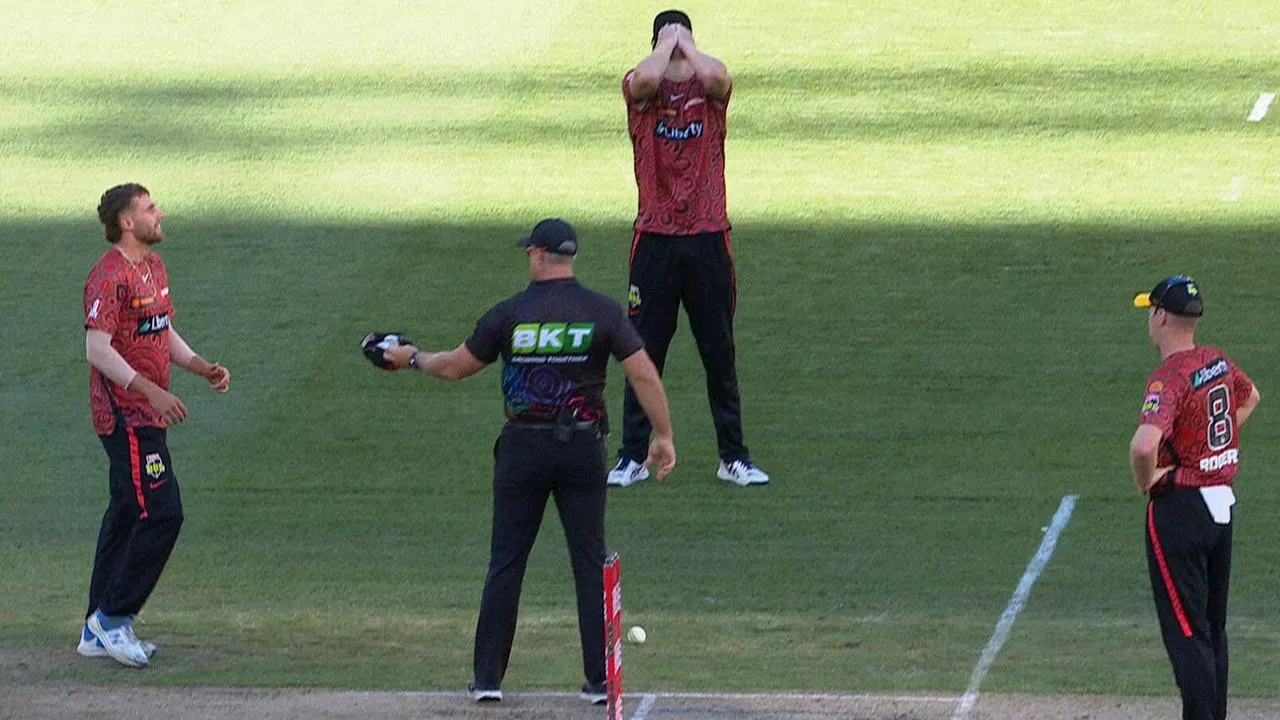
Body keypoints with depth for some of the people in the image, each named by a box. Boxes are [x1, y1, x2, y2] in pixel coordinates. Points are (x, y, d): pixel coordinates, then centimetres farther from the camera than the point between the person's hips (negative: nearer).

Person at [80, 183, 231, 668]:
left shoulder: (153, 266, 15)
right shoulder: (110, 277, -16)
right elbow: (97, 348, -23)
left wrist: (202, 367, 9)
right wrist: (152, 391, -28)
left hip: (147, 416, 10)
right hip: (126, 418, -10)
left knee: (127, 516, 14)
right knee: (161, 514, -14)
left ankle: (99, 632, 20)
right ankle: (112, 618, -5)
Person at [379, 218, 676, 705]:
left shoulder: (508, 314, -5)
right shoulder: (603, 312, -4)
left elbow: (456, 367, 6)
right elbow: (644, 376, -8)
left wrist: (412, 359, 24)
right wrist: (663, 437, 1)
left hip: (522, 449, 0)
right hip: (582, 449, 0)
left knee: (505, 562, 7)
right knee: (591, 564, 6)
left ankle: (488, 677, 8)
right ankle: (600, 679, 4)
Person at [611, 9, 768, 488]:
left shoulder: (710, 88, 4)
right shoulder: (640, 88, 2)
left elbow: (717, 76, -21)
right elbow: (646, 78, -23)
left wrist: (687, 44, -5)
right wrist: (667, 44, -6)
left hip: (707, 237, 1)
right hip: (655, 239, -1)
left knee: (719, 353, 7)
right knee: (644, 352, 3)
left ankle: (733, 457, 15)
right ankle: (632, 458, 9)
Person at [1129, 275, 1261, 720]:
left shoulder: (1169, 378, -21)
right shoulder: (1219, 363, 6)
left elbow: (1144, 445, -37)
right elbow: (1250, 397, 29)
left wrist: (1146, 481, -16)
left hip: (1179, 507, -8)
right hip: (1222, 503, 9)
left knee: (1185, 630, -5)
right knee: (1212, 627, 17)